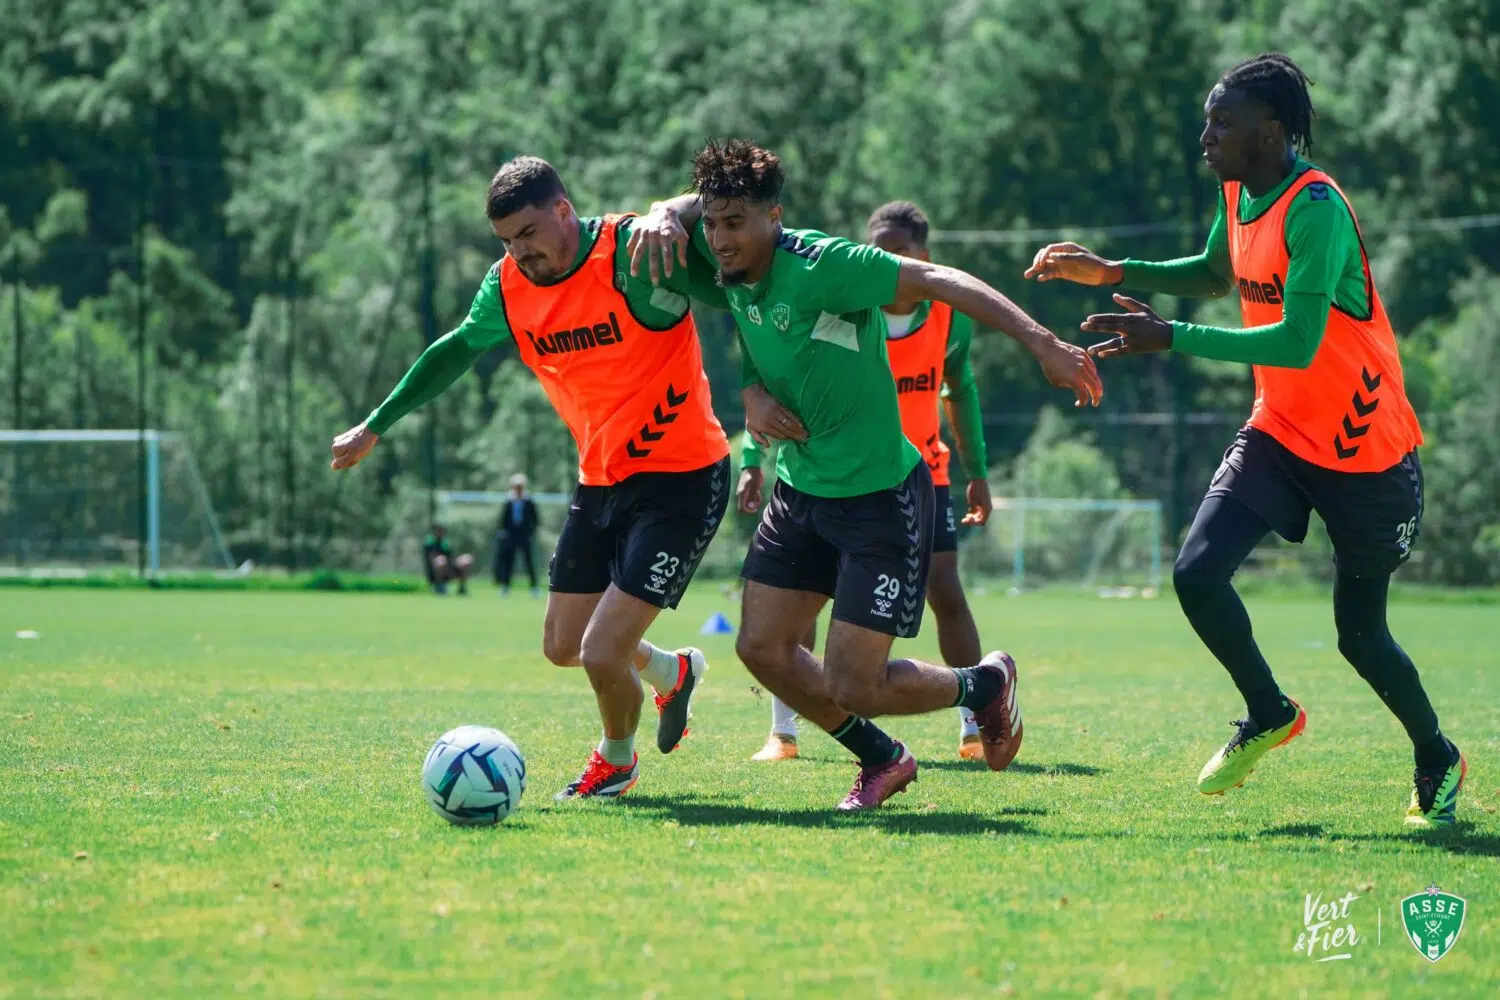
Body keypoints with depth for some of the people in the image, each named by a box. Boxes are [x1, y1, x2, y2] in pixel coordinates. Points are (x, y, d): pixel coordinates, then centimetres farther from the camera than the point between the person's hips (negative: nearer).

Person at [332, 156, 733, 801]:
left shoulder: (632, 254, -21)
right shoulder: (507, 288, 1)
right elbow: (458, 349, 18)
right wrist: (375, 426, 25)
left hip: (681, 478, -7)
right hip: (600, 482, 7)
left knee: (603, 654, -11)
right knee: (563, 647, 13)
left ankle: (618, 759, 22)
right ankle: (672, 673, 44)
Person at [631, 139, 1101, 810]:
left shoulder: (822, 264, -25)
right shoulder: (727, 262, -4)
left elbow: (940, 281, -26)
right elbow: (687, 204, 15)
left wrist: (1043, 344, -32)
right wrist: (666, 218, -10)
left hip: (881, 496, -8)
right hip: (800, 489, 8)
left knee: (851, 689, -7)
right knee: (762, 648, 3)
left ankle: (984, 685, 24)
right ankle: (882, 760, 26)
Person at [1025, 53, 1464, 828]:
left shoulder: (1314, 210, -25)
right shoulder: (1239, 194, 2)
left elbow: (1298, 341, -34)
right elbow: (1213, 275, 24)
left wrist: (1171, 338, -34)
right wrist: (1112, 273, 11)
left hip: (1364, 450, -7)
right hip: (1280, 433, 7)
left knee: (1360, 634, 4)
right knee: (1196, 572, -11)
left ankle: (1437, 760, 30)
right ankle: (1269, 715, 13)